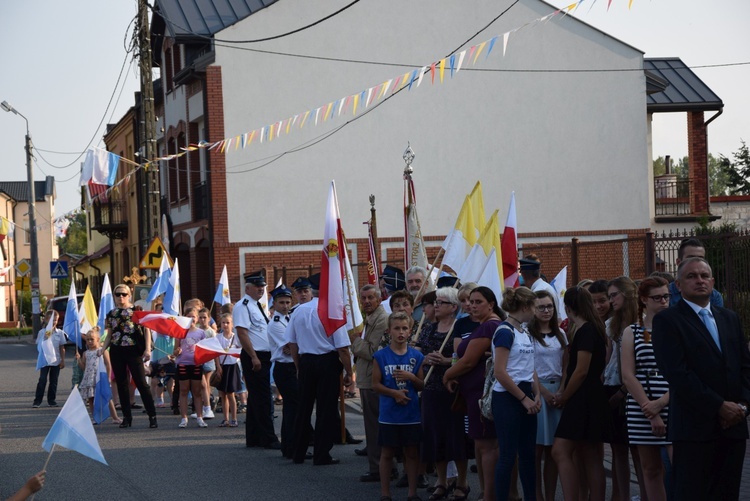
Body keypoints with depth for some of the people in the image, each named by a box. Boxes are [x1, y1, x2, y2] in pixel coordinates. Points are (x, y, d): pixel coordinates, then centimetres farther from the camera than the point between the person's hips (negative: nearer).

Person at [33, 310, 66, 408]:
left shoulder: (60, 333, 1)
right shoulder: (42, 332, -4)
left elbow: (62, 348, 5)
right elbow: (39, 346, -2)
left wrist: (63, 360, 3)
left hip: (56, 361, 2)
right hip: (45, 360, -2)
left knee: (54, 381, 8)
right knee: (42, 380, -5)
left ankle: (52, 400, 17)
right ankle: (37, 401, -2)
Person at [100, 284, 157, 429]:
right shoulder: (111, 314, 12)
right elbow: (109, 335, 17)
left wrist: (147, 349, -12)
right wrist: (102, 350, 2)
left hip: (133, 351, -5)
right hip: (116, 352, 5)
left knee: (141, 383, -8)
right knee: (121, 384, 7)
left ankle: (152, 416, -6)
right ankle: (127, 417, 13)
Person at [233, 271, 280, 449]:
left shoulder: (258, 306, 19)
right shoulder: (243, 306, -11)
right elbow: (242, 333, -19)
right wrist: (254, 357, -22)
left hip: (264, 357, 10)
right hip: (254, 357, -10)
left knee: (256, 399, 12)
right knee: (262, 399, -8)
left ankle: (253, 438, 17)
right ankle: (268, 439, -6)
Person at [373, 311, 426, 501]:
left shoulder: (416, 356, 3)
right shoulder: (381, 356, -2)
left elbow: (422, 385, 6)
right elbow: (375, 384, -3)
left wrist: (411, 377, -14)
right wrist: (394, 393, -16)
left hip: (411, 414, 1)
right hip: (389, 414, -1)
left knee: (412, 453, 7)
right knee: (387, 453, 6)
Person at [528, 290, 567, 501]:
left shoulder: (560, 334, 14)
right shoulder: (528, 333, -3)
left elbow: (565, 367, 12)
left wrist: (561, 391, -3)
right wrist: (545, 393, -12)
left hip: (557, 391, 5)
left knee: (553, 450, 5)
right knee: (537, 447, -6)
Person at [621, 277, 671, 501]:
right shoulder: (632, 333, 9)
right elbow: (628, 375, 1)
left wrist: (662, 402, -13)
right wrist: (650, 412, -7)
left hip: (674, 406, -2)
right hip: (642, 410, 2)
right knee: (651, 468, 6)